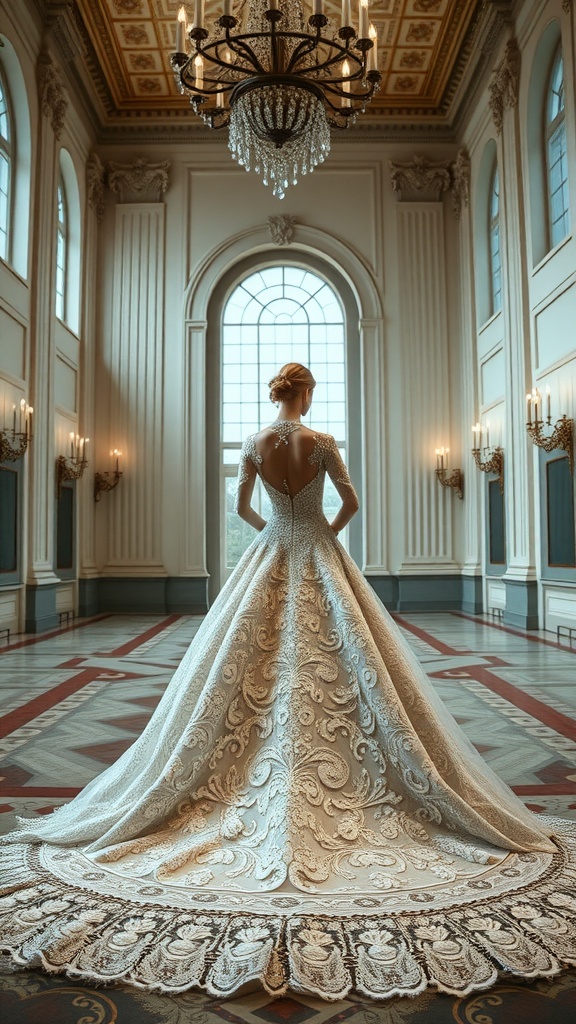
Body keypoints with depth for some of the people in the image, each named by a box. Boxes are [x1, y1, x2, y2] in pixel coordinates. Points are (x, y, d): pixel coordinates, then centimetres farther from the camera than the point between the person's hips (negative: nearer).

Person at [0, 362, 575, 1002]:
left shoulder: (253, 445, 0)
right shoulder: (320, 442, -7)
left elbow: (242, 507, 9)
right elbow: (351, 502, -3)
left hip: (268, 558, 2)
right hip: (317, 554, -2)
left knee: (249, 667, 8)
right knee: (335, 662, 2)